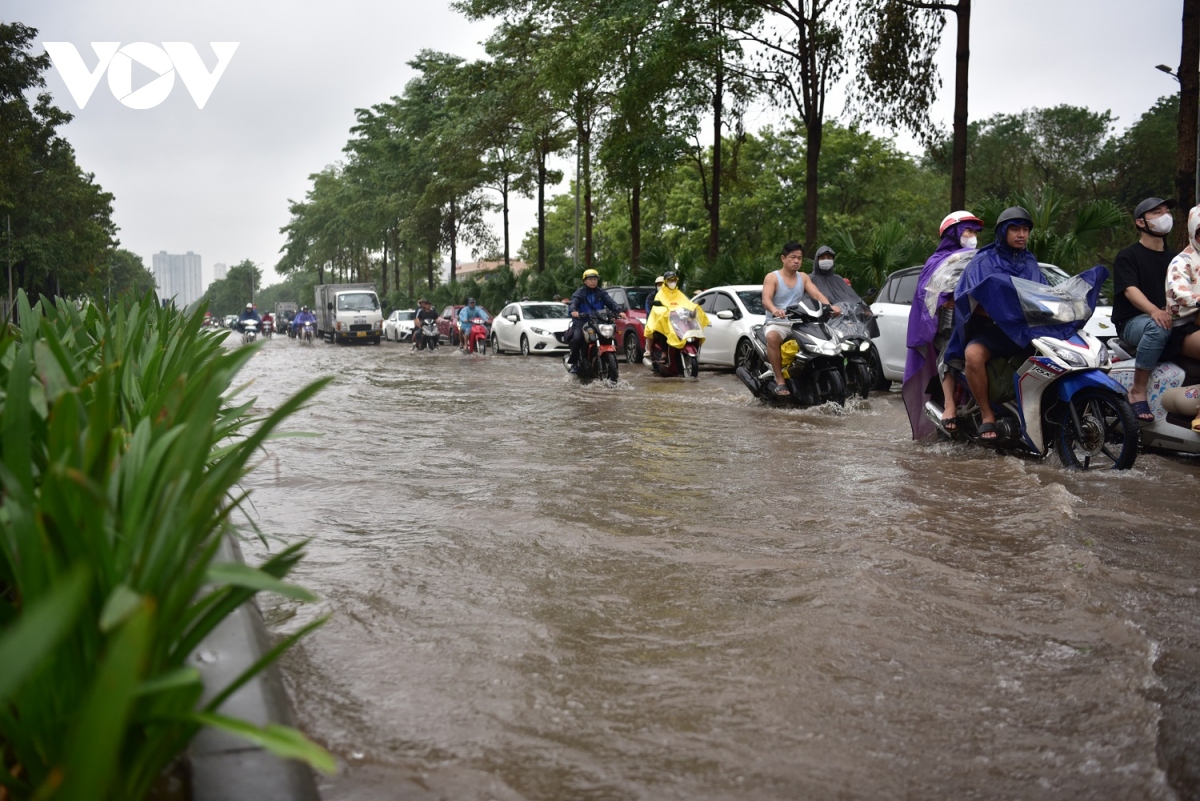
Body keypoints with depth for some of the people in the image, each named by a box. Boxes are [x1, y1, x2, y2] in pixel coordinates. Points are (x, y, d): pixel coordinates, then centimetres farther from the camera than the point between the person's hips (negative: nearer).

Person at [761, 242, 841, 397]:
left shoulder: (803, 277, 14)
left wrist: (830, 306, -22)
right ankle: (780, 381, -33)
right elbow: (766, 299, -16)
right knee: (772, 337, -39)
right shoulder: (772, 277, 0)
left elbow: (817, 294, 0)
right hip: (776, 323, -4)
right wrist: (775, 310, -40)